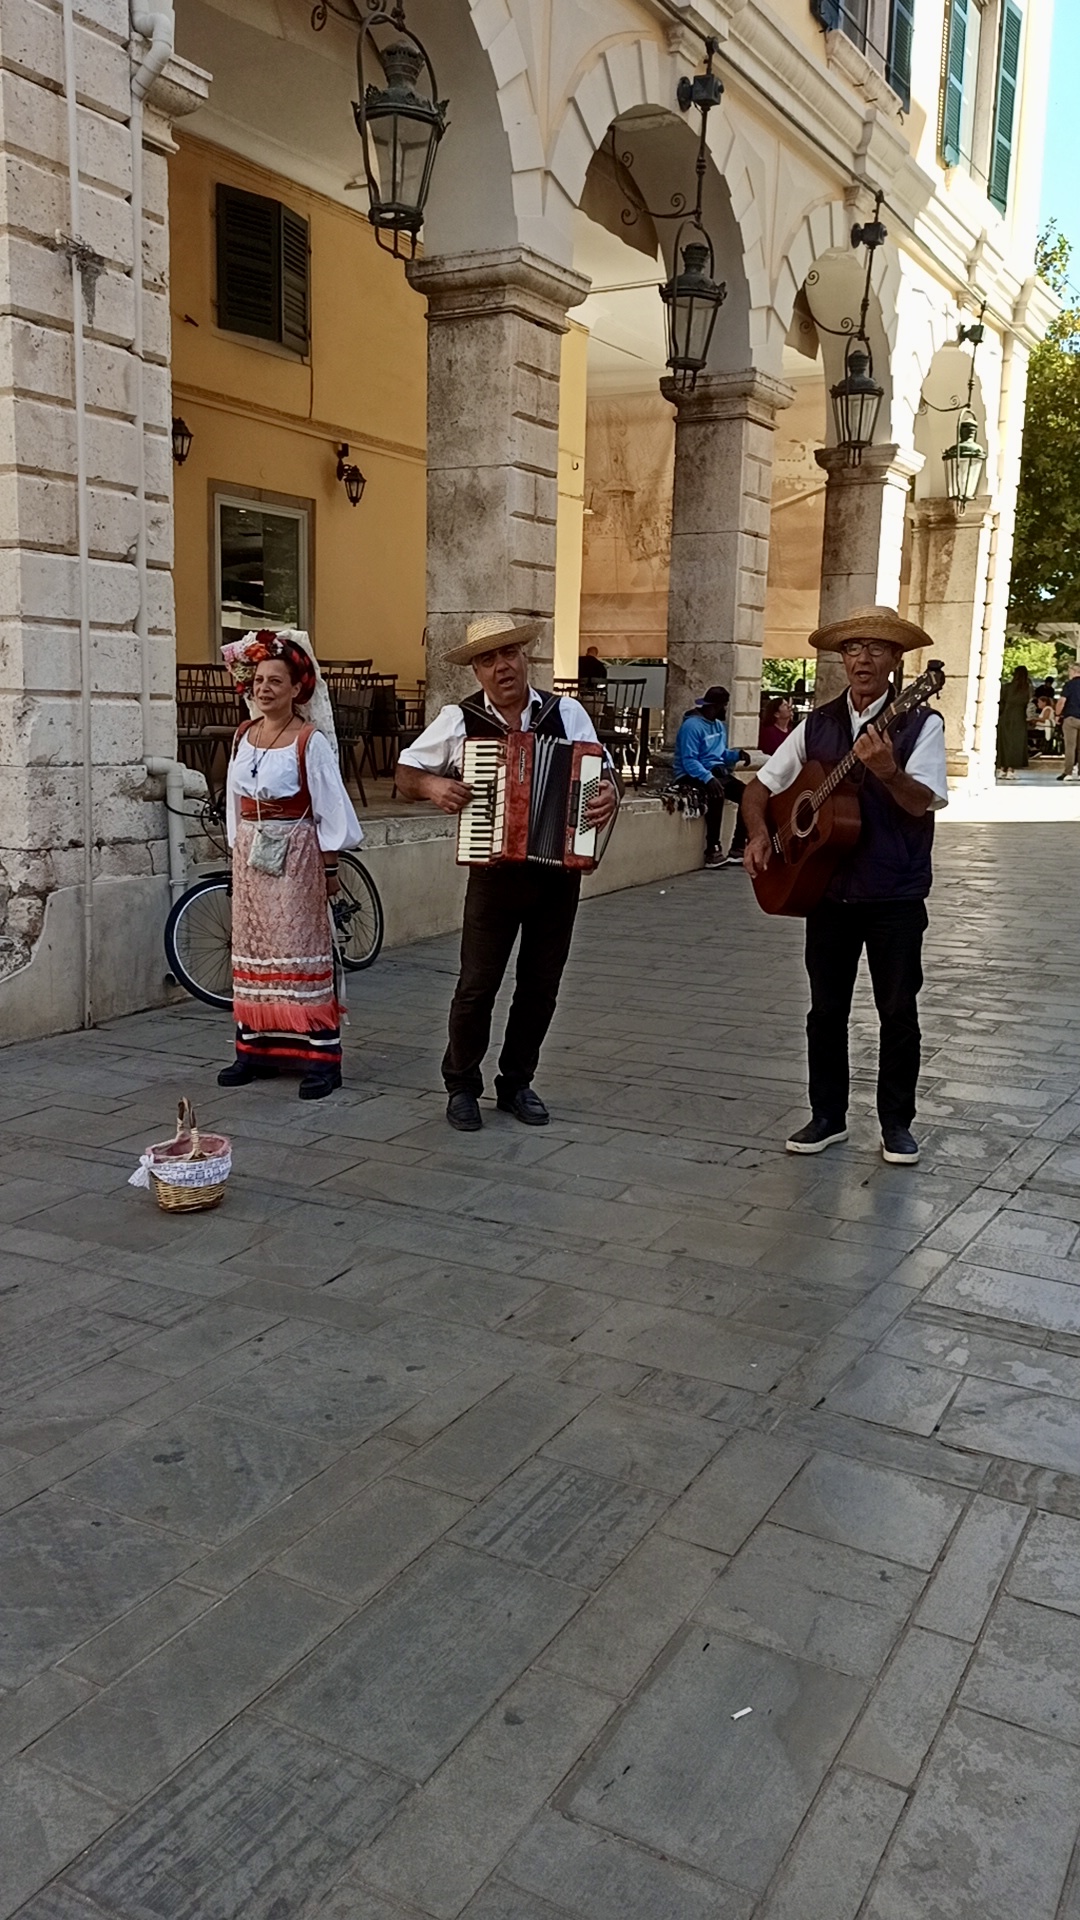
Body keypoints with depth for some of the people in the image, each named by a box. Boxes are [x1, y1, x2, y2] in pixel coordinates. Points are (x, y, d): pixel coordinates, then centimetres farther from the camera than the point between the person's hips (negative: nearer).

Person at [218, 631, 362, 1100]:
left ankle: (321, 1057, -2)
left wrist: (330, 867, -9)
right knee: (252, 950, 9)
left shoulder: (310, 741, -11)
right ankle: (256, 1048, 17)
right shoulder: (243, 735, 8)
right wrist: (237, 847, 14)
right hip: (250, 854, 6)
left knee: (299, 952, -6)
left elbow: (330, 807, -9)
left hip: (294, 854, -6)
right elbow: (234, 798, 15)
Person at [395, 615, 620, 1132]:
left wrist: (608, 792, -17)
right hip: (494, 872, -2)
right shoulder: (460, 720, -3)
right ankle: (461, 1085, 18)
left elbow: (603, 771, 6)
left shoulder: (566, 712, 0)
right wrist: (431, 784, -18)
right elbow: (405, 774, 4)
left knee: (540, 986, 10)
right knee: (476, 986, -1)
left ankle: (516, 1082, 27)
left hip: (560, 870, 2)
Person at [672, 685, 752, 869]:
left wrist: (737, 754, 1)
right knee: (716, 794, -37)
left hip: (716, 772, 9)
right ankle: (712, 851, -37)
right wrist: (708, 778, -36)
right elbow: (689, 761, -23)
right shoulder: (692, 725, -14)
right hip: (692, 776, -9)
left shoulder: (719, 725, 14)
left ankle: (737, 849, -8)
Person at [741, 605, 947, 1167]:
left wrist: (886, 771, -38)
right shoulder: (817, 725, 6)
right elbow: (761, 786, 11)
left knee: (898, 1011, 5)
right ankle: (827, 1116, 23)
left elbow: (923, 802, -20)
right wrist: (759, 833, -7)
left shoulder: (920, 724, -6)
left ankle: (896, 1123, 19)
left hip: (895, 895, -4)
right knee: (826, 1008, 10)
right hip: (827, 888, 4)